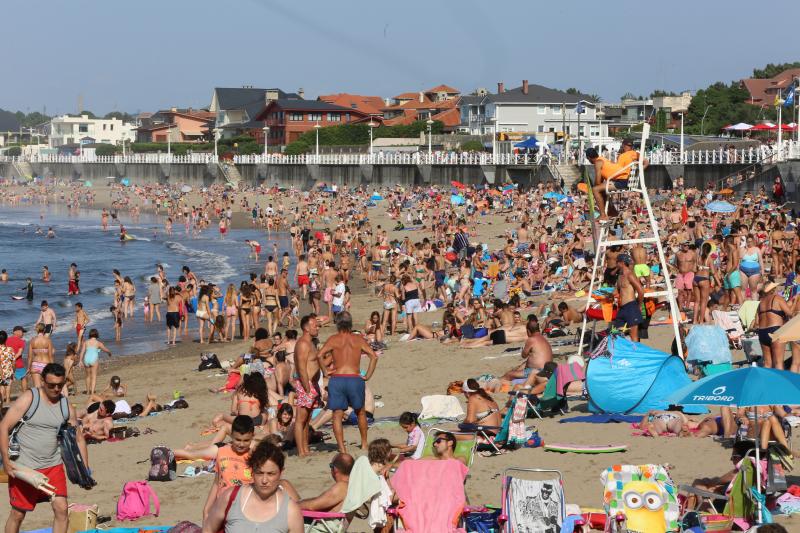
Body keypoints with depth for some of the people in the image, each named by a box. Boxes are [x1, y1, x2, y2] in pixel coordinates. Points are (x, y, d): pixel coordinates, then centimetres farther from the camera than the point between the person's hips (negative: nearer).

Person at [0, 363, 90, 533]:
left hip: (53, 466, 4)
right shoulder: (28, 399, -10)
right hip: (24, 467, -4)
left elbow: (78, 439, 12)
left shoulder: (67, 408, 3)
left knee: (61, 508, -7)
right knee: (18, 513, 5)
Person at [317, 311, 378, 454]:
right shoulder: (358, 339, 5)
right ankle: (364, 443, 31)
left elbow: (320, 355, -12)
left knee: (337, 414, 3)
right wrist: (367, 376, 2)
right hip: (355, 378, 2)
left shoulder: (333, 339, 0)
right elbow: (374, 356, -3)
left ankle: (342, 448, -6)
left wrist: (325, 371, -1)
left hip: (337, 379, -1)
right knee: (360, 412, 22)